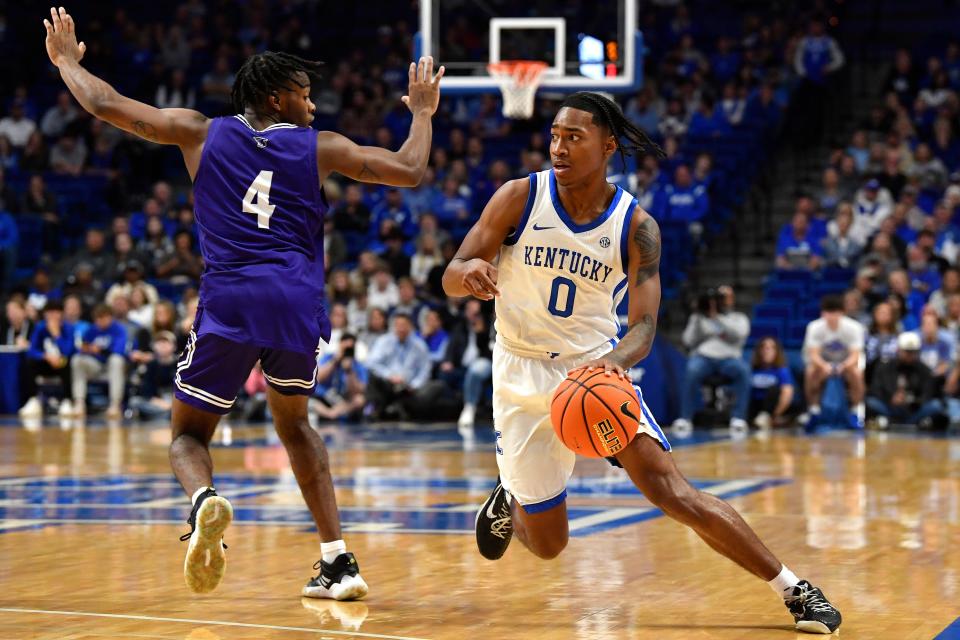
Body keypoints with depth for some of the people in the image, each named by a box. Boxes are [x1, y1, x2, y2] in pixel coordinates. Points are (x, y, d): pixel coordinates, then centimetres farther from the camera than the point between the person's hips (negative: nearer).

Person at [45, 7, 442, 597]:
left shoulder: (202, 133, 14)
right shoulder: (319, 147, 11)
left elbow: (106, 105, 14)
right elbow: (409, 171, 12)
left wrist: (66, 60, 33)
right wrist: (422, 112, 31)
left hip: (229, 300, -1)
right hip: (298, 299, 1)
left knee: (189, 433, 13)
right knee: (294, 422, 26)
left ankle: (205, 501, -25)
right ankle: (339, 562, 17)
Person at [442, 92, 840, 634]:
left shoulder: (636, 227, -10)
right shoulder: (519, 198, -10)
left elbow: (645, 328, -14)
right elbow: (451, 278, -9)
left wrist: (615, 360, -38)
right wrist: (470, 272, -35)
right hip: (524, 380, 1)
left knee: (669, 487, -18)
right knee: (547, 544, 6)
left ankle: (794, 589, -11)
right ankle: (508, 503, 44)